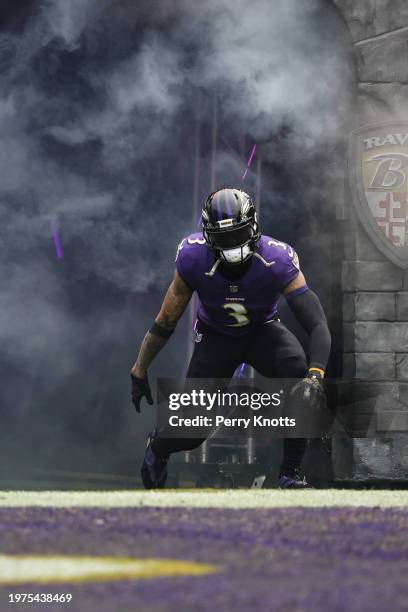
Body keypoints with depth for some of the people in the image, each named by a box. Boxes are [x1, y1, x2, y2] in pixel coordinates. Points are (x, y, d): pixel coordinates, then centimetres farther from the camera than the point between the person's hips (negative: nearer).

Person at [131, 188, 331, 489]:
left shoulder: (277, 260, -32)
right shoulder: (194, 258, -28)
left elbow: (317, 324, -37)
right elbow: (166, 320, -12)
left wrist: (316, 375, -54)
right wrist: (139, 371, -5)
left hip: (263, 331, 0)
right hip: (215, 337, 0)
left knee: (299, 373, -33)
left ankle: (291, 472, -18)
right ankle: (157, 447, 31)